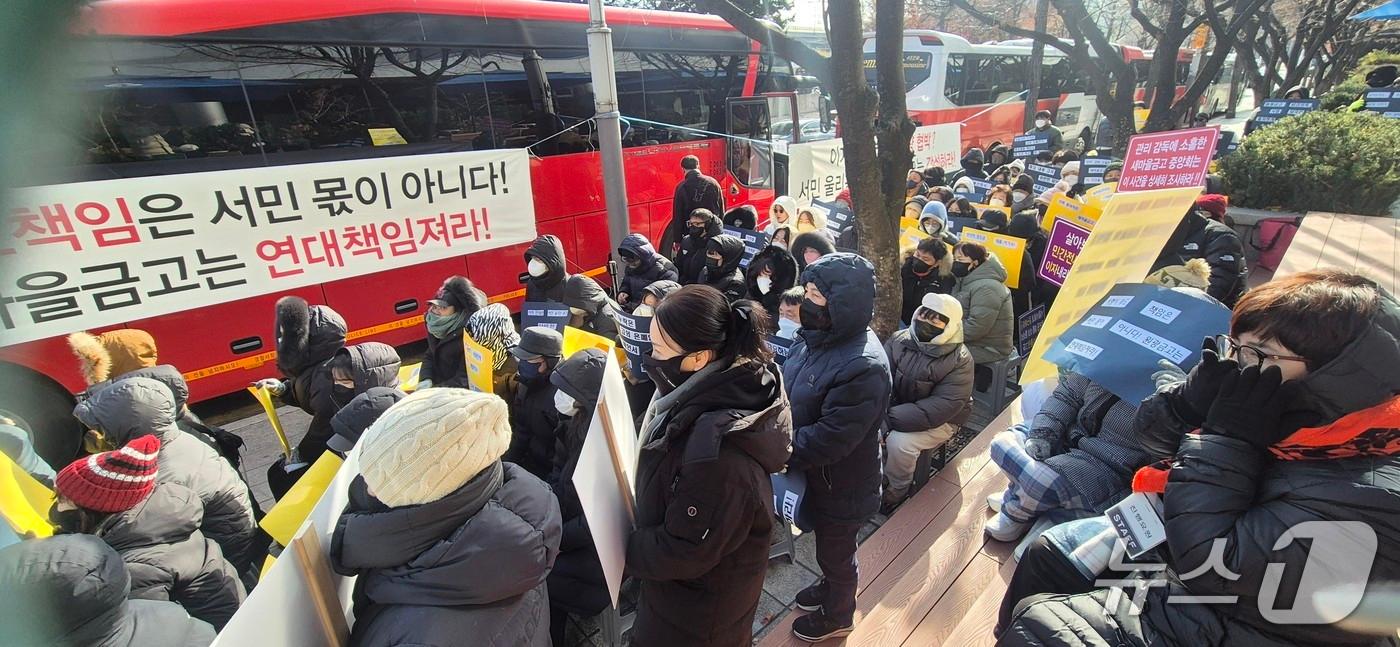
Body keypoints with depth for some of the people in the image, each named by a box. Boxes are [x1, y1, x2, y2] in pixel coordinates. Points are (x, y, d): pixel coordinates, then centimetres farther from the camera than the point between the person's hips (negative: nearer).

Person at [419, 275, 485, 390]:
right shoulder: (437, 328, 0)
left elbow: (464, 380, -22)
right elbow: (429, 356, 10)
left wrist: (433, 392, -22)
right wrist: (425, 380, -8)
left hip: (458, 394, -7)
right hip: (437, 382, 7)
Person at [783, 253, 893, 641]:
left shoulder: (864, 367, -35)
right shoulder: (819, 336, -7)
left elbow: (828, 439, -33)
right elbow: (789, 388, 5)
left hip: (841, 486, -7)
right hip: (815, 474, 7)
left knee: (835, 553, 20)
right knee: (826, 544, 32)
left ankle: (838, 617, 47)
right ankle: (830, 587, 59)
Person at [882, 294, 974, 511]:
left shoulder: (959, 361, -19)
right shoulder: (898, 340, -5)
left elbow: (938, 410, -27)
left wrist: (888, 418, -33)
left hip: (939, 421, -4)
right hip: (895, 407, 5)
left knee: (899, 442, -30)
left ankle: (896, 493, 0)